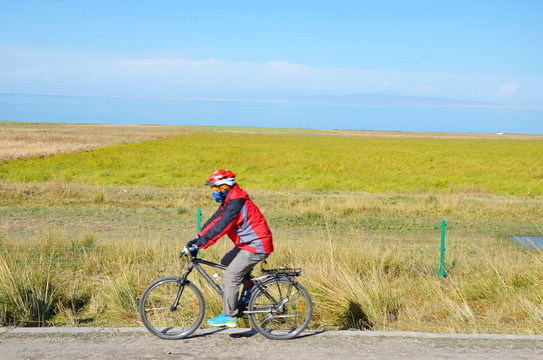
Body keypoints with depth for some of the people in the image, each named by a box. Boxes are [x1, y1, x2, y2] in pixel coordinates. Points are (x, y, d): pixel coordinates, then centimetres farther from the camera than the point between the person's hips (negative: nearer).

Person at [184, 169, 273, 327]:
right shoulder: (229, 201, 10)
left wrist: (199, 244, -25)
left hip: (256, 247, -10)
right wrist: (198, 238, 8)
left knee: (231, 275, -9)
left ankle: (228, 316, -1)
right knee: (226, 260, 15)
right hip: (246, 243, 10)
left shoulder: (236, 204, -23)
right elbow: (215, 220, 14)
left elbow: (219, 227, -27)